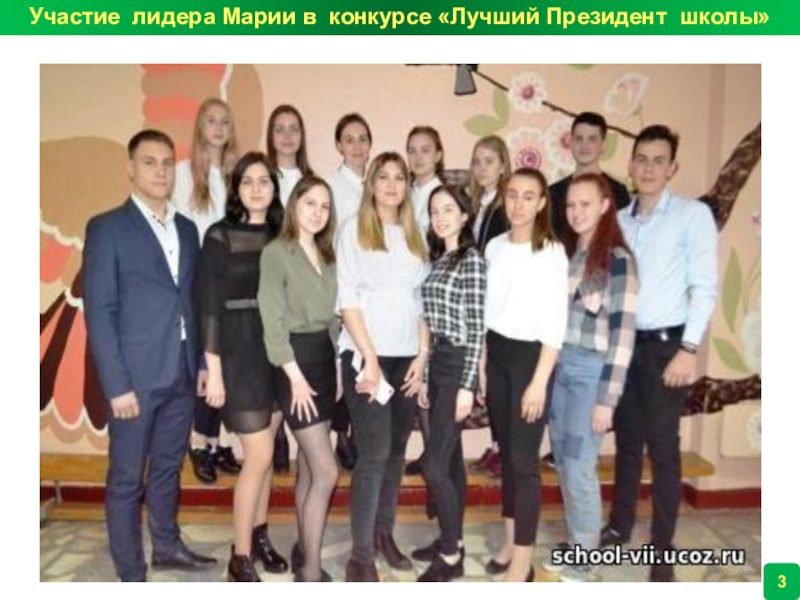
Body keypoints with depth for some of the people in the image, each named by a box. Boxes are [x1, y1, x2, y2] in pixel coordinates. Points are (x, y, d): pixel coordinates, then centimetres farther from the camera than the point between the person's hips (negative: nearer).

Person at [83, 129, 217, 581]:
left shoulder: (187, 229, 11)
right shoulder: (107, 228, -5)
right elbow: (98, 312, -10)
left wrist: (201, 360, 9)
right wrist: (117, 385, -14)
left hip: (182, 373, 5)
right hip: (136, 376, -5)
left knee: (169, 467, 19)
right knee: (127, 479, 7)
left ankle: (167, 547, 36)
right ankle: (131, 573, 22)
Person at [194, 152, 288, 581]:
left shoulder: (279, 236, 8)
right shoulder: (220, 236, -6)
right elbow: (208, 306, -9)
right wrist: (214, 370, -12)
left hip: (277, 352, 5)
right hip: (240, 353, -5)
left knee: (265, 453, 13)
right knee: (258, 457, -3)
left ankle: (258, 536, 30)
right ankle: (240, 558, 13)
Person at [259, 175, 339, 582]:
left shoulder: (327, 255, 13)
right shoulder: (276, 253, -8)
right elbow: (273, 323, -13)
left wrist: (336, 365, 7)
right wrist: (296, 376, -16)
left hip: (325, 358, 7)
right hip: (296, 361, -7)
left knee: (308, 465, 14)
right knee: (327, 472, -8)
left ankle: (304, 551, 28)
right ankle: (310, 572, 5)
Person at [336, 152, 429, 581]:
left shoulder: (414, 236, 14)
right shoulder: (354, 230, 0)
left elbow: (421, 301, 12)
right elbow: (347, 301, -7)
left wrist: (422, 355, 2)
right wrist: (369, 359, -14)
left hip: (406, 358, 5)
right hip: (366, 356, -5)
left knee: (396, 452, 11)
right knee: (373, 454, -7)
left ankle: (384, 535, 27)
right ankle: (361, 556, 3)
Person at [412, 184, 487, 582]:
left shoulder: (472, 260, -10)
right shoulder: (437, 260, 13)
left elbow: (476, 329, -14)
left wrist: (467, 386, -17)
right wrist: (424, 377, 14)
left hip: (458, 366, -8)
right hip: (436, 364, 8)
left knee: (433, 464, -6)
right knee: (450, 459, 15)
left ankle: (452, 555, 10)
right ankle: (451, 540, 28)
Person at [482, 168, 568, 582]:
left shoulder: (551, 251, -10)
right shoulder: (495, 247, 7)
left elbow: (555, 323, -13)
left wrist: (540, 381, -17)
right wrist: (480, 365, 10)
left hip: (529, 355, -6)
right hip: (496, 354, 6)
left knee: (524, 459, -2)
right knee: (506, 452, 14)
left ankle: (522, 565, 9)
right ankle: (511, 540, 30)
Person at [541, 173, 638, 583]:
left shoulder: (617, 259, -10)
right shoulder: (567, 253, 10)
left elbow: (623, 332, -14)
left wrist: (607, 398, -16)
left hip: (592, 372, -6)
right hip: (559, 367, 7)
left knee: (579, 469, 1)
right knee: (563, 465, 14)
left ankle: (584, 564, 19)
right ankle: (574, 548, 31)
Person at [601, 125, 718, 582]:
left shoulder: (694, 214, -4)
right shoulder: (618, 220, 10)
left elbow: (705, 287, -9)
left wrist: (689, 349, -14)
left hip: (665, 343, -4)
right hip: (623, 343, 5)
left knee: (663, 446, 2)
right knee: (627, 440, 15)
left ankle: (663, 549, 15)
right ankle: (620, 526, 30)